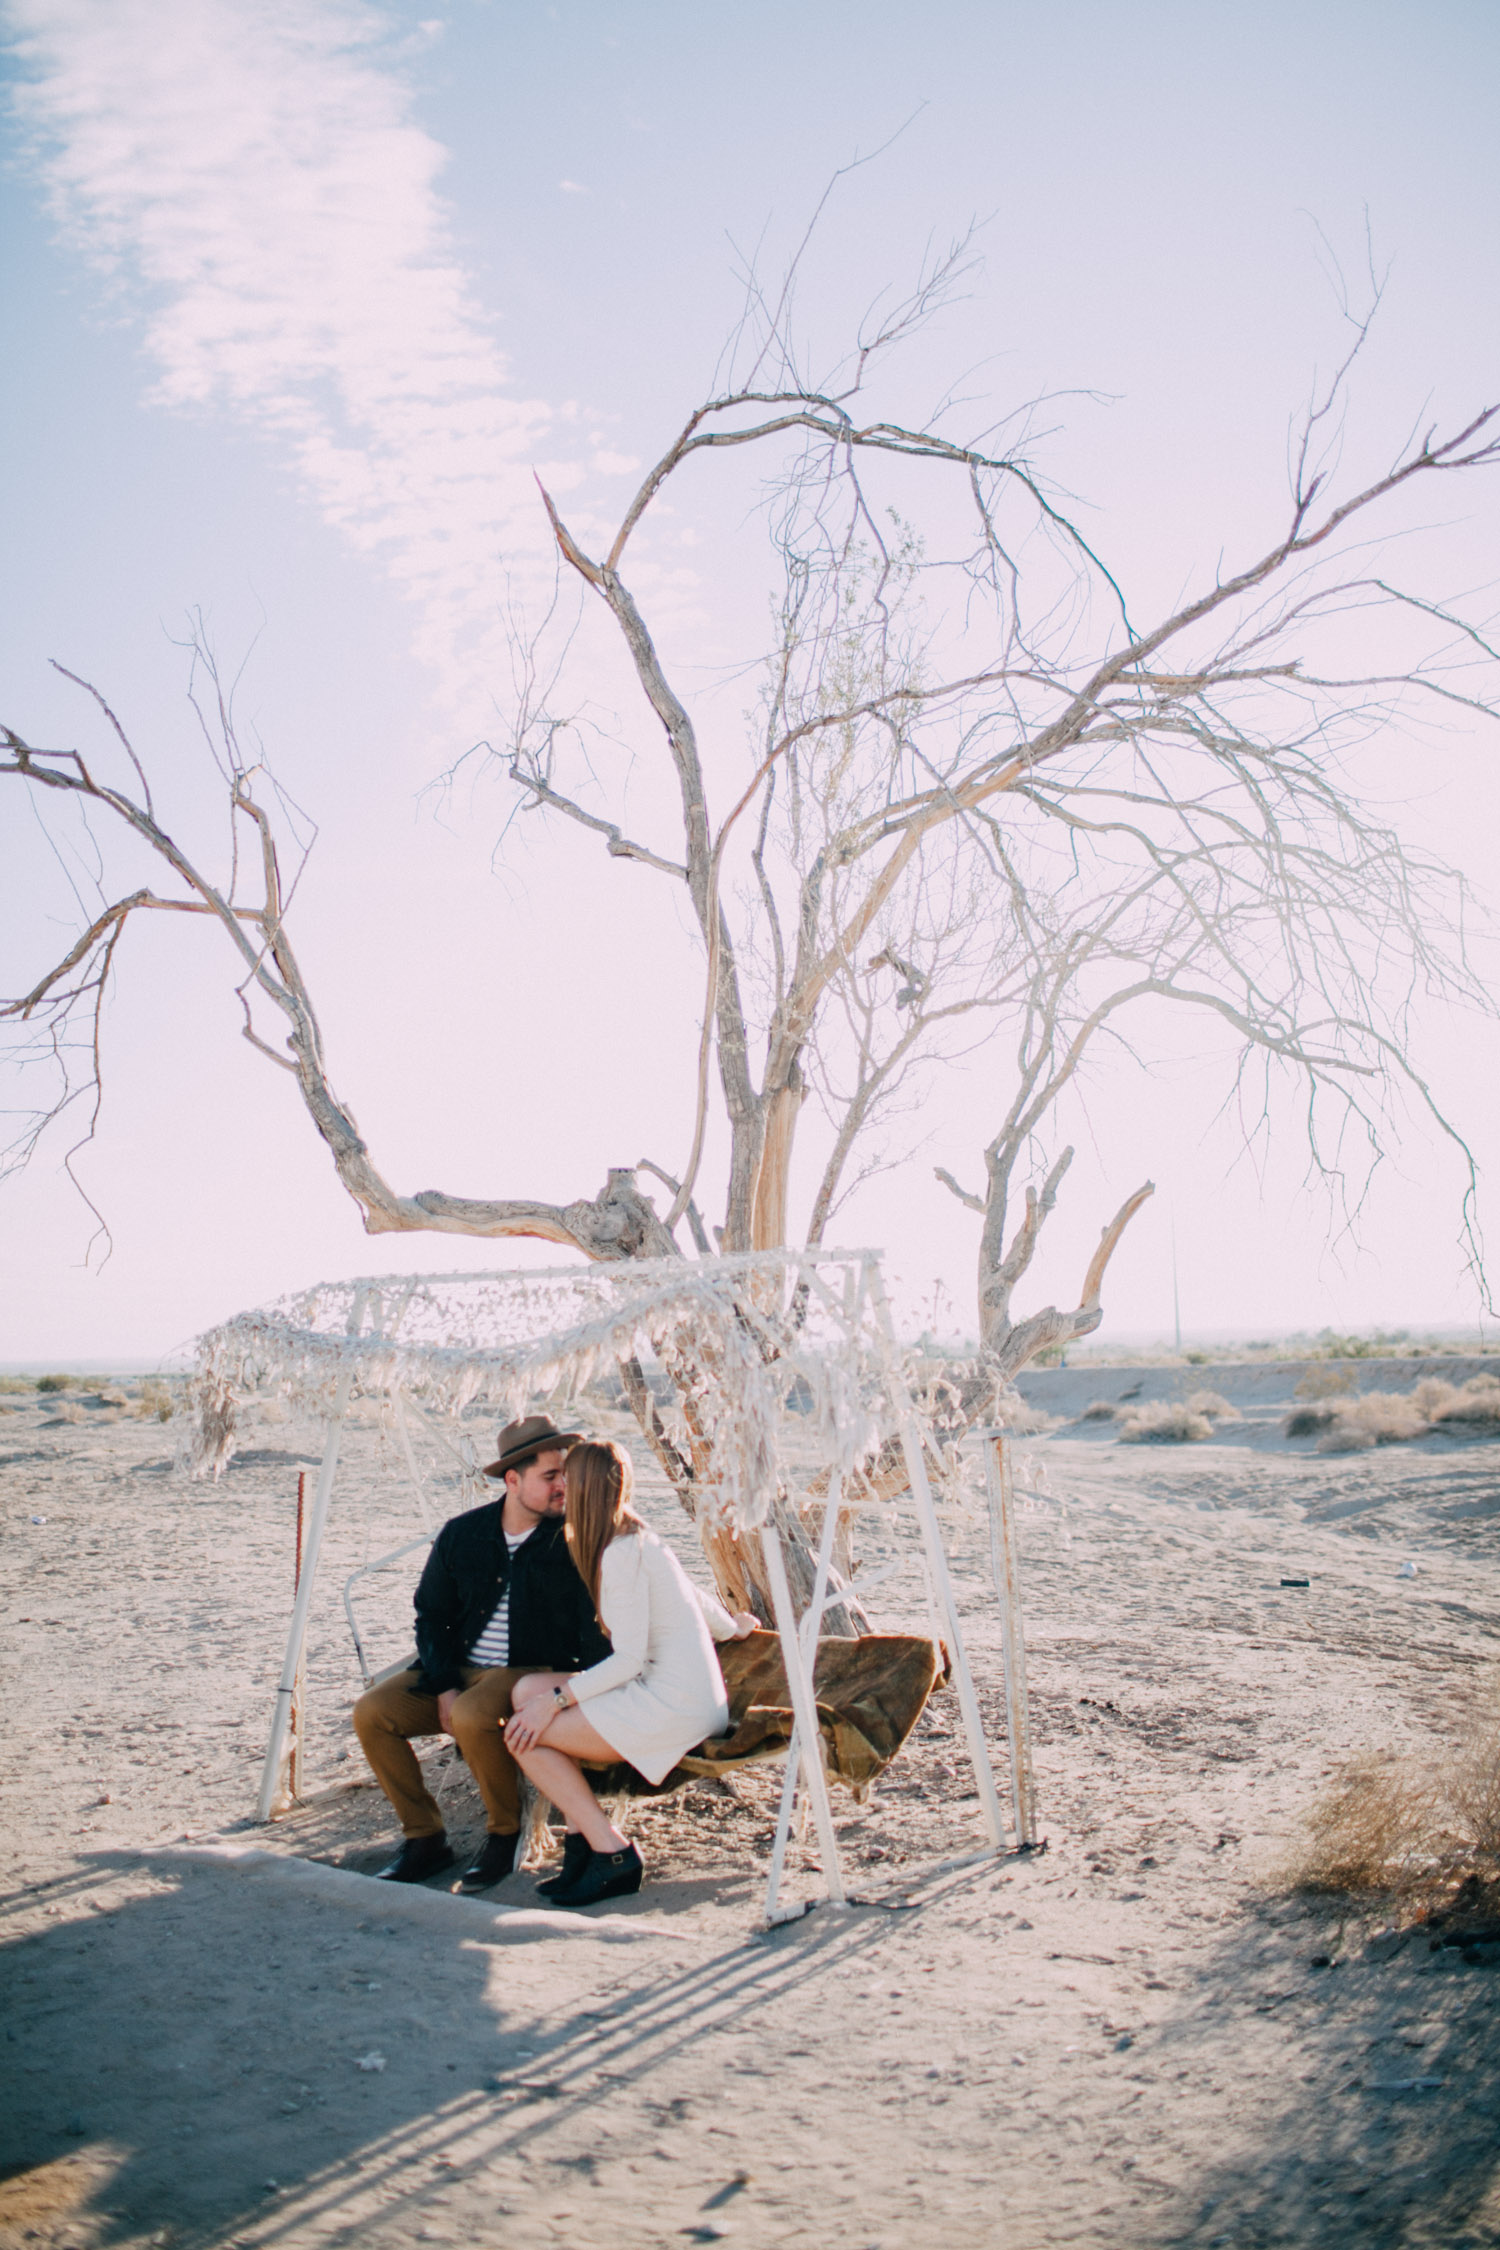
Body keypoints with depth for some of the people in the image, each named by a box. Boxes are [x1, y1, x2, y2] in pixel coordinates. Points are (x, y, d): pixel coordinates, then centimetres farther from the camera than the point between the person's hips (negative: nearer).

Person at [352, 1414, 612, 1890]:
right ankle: (425, 1839, 0)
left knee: (473, 1718, -35)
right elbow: (431, 1615, 10)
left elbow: (595, 1624, -6)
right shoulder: (461, 1534, 5)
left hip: (533, 1672, -5)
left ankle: (504, 1836, -9)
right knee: (372, 1712, -13)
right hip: (460, 1670, 5)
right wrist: (445, 1687, -5)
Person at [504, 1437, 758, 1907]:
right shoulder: (637, 1541, 12)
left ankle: (612, 1855, -3)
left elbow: (630, 1659, -18)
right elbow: (695, 1599, 28)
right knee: (528, 1689, 5)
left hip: (677, 1707, -10)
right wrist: (729, 1626, 48)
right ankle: (582, 1835, 3)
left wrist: (557, 1698, -15)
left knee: (524, 1735, -11)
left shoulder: (622, 1554, -16)